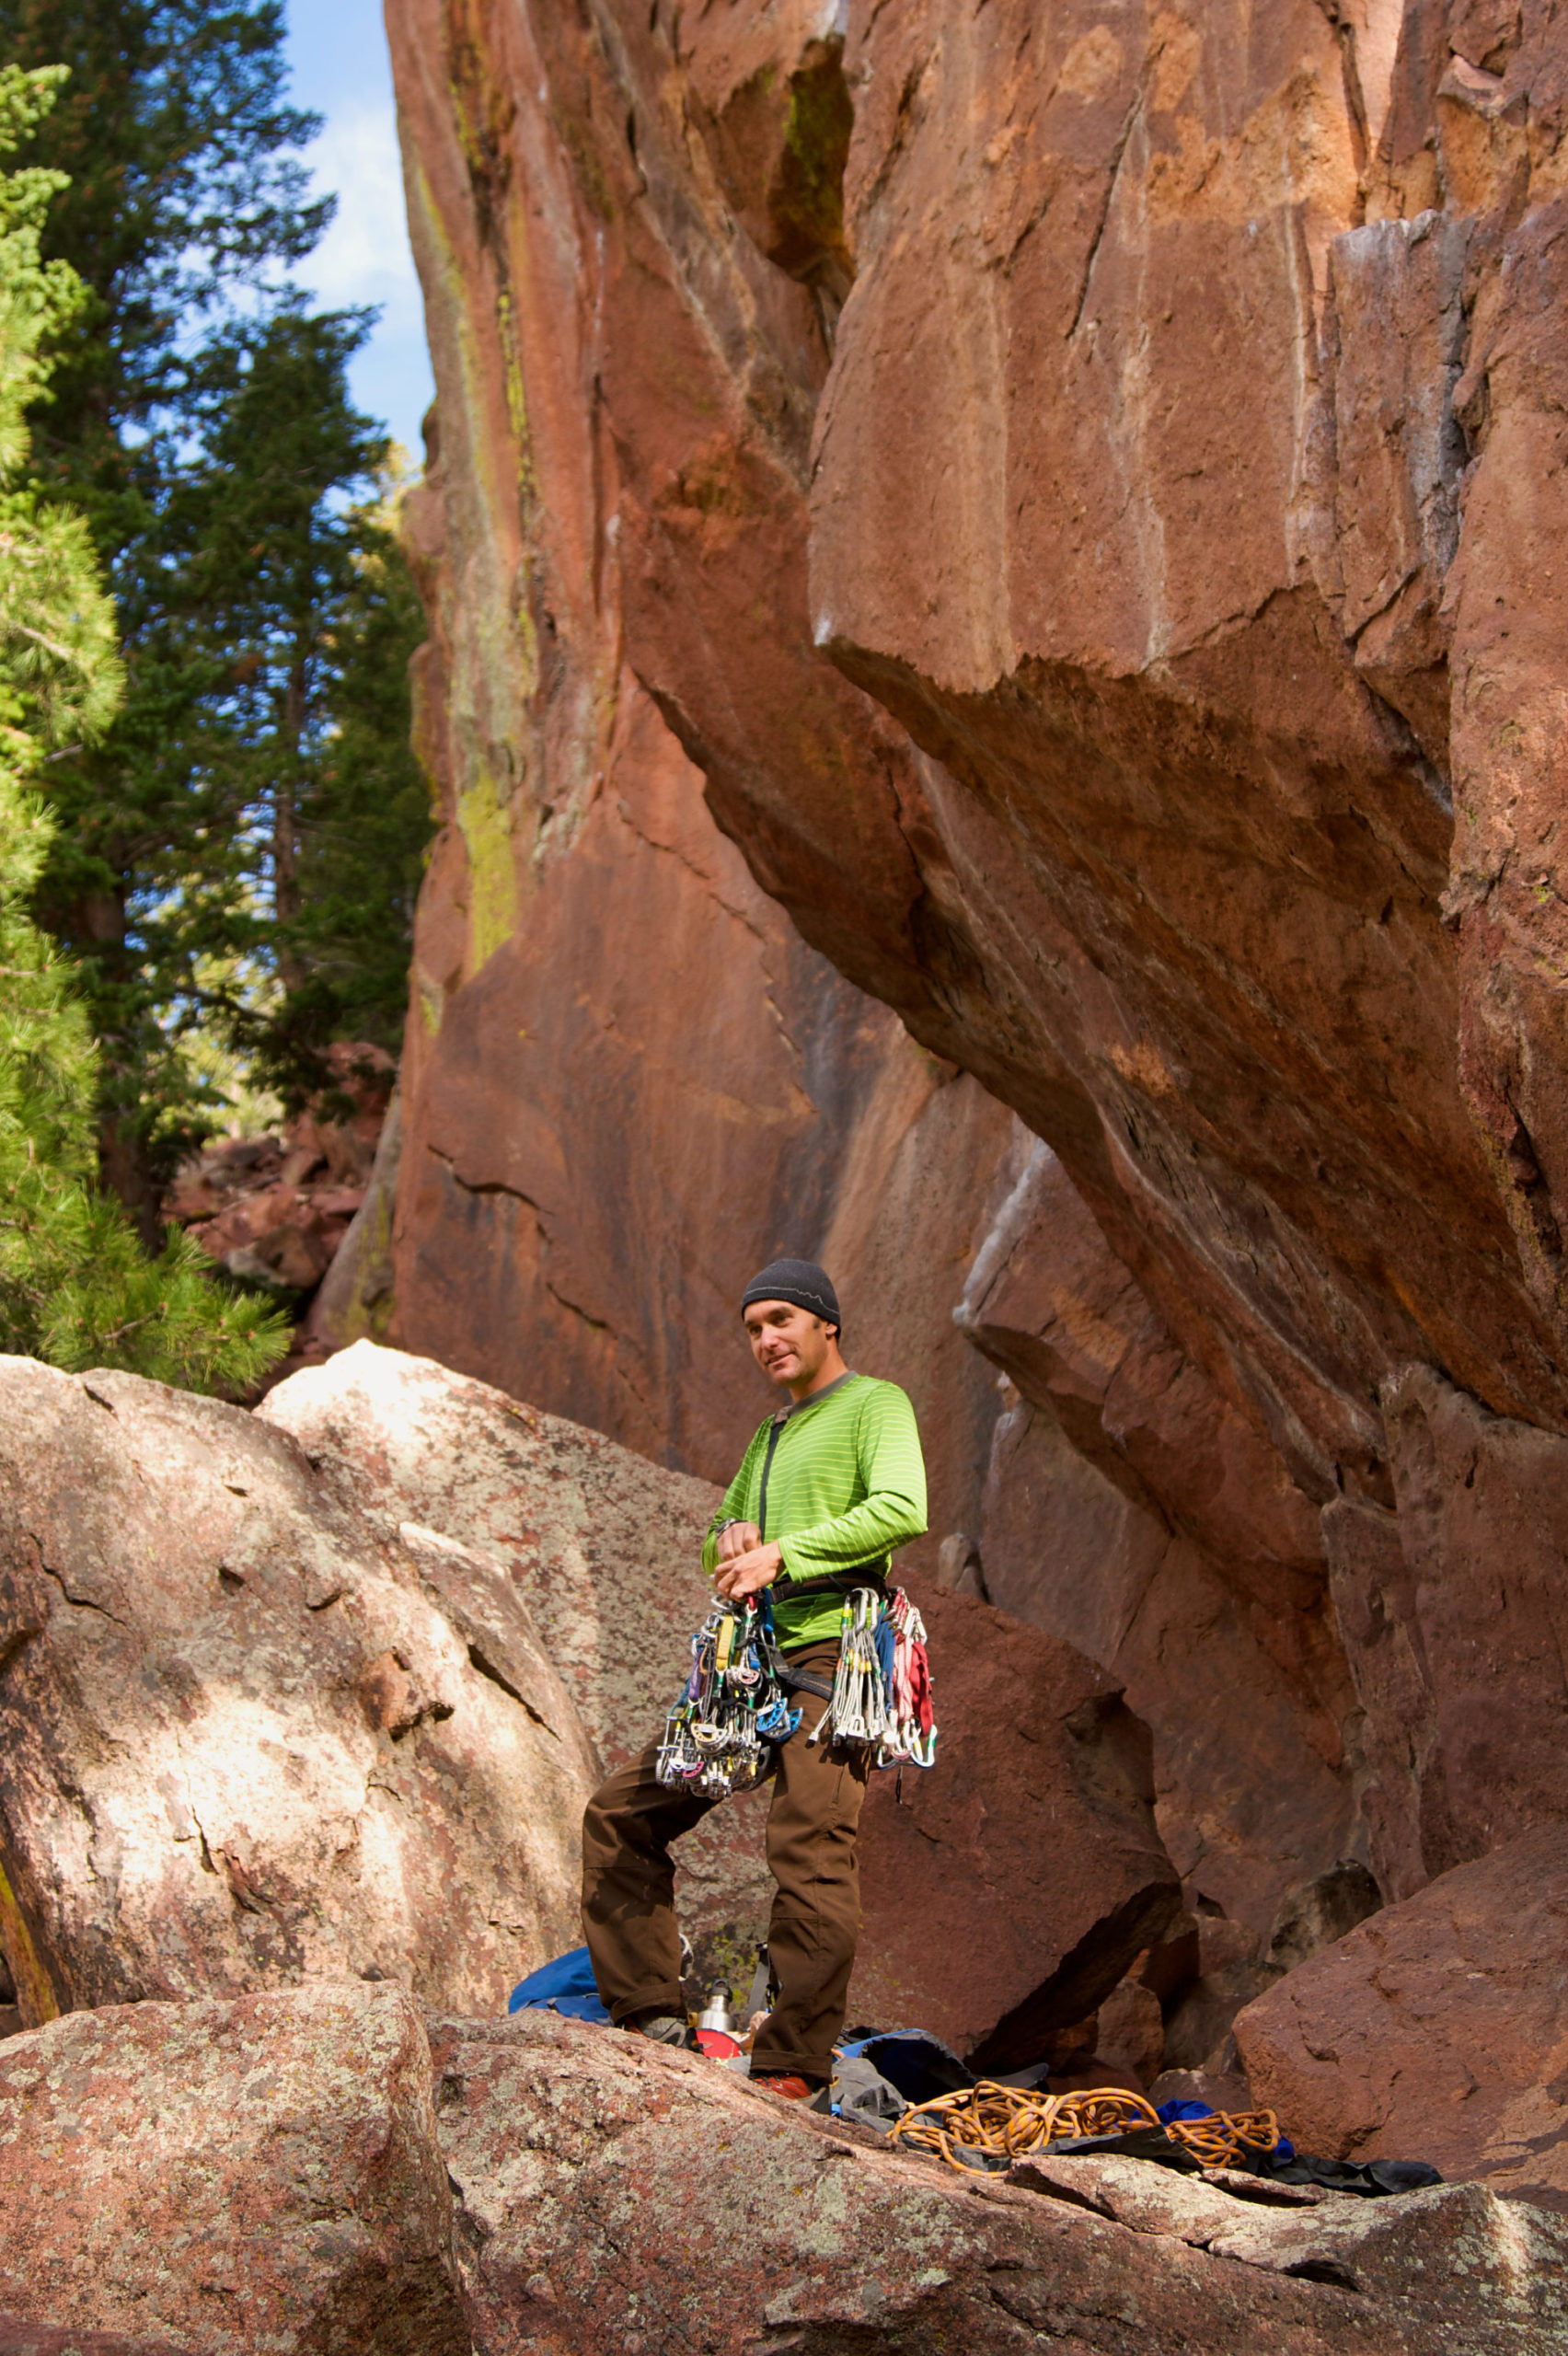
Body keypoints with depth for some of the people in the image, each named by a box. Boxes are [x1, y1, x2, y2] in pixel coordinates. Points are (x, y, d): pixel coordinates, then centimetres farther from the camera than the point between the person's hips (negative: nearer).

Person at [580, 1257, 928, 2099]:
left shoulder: (875, 1404, 2)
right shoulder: (770, 1436, 28)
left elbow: (903, 1509, -15)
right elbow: (714, 1542, 31)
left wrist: (782, 1553, -18)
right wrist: (730, 1539, 6)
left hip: (829, 1655, -9)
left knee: (810, 1854, -18)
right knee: (621, 1815, 5)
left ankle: (793, 2065, -16)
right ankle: (645, 2013, 9)